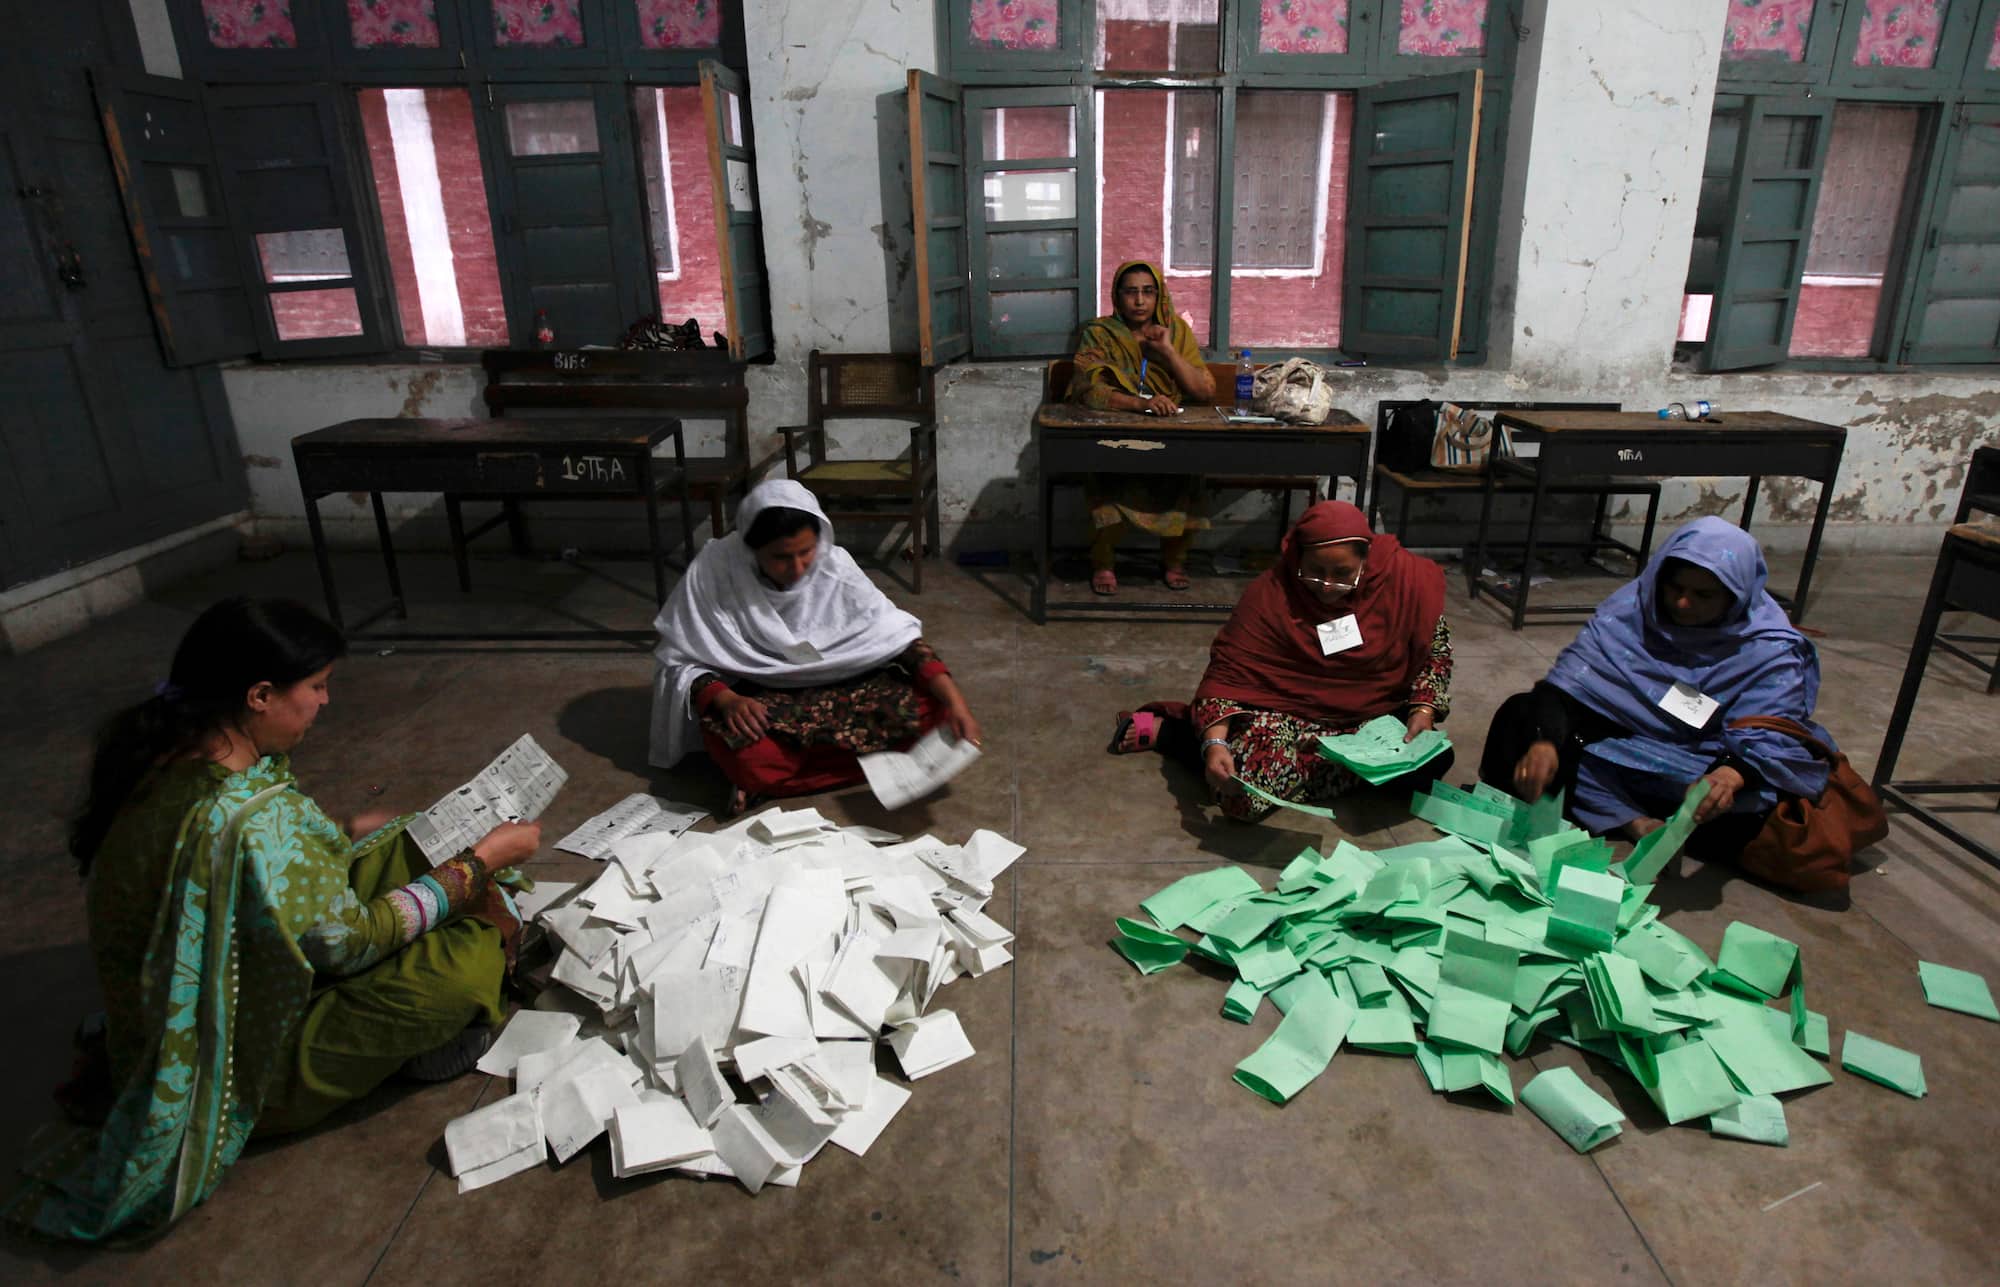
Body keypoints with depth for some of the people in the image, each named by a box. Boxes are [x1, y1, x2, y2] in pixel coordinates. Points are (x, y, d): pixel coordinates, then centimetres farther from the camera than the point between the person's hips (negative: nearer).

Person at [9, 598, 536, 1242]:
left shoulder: (164, 752, -8)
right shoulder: (247, 819, -36)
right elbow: (349, 939, -24)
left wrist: (349, 832, 11)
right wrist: (481, 862, -16)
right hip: (248, 1069, -9)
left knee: (408, 846, 5)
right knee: (472, 951, -21)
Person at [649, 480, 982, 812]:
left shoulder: (834, 565, -12)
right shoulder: (713, 570, -18)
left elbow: (896, 633, -8)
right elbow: (678, 660, -9)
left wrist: (953, 699, -20)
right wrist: (724, 699, -29)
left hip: (836, 688, 4)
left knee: (927, 708, -23)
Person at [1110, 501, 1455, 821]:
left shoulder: (1405, 577, -14)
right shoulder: (1271, 594, -20)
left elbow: (1436, 646, 2)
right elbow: (1227, 672, -21)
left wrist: (1424, 709, -12)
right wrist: (1214, 743, -36)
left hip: (1372, 720, 4)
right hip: (1287, 716, -4)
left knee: (1432, 760, -22)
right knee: (1246, 794, -28)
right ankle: (1164, 729, -3)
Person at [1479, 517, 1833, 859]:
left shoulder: (1771, 651, -13)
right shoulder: (1631, 607, -11)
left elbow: (1766, 739, -23)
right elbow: (1569, 679, -20)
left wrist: (1732, 773, -48)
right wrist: (1544, 741, -40)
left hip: (1701, 773, -1)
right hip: (1617, 742, 2)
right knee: (1519, 714, -22)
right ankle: (1632, 821, -30)